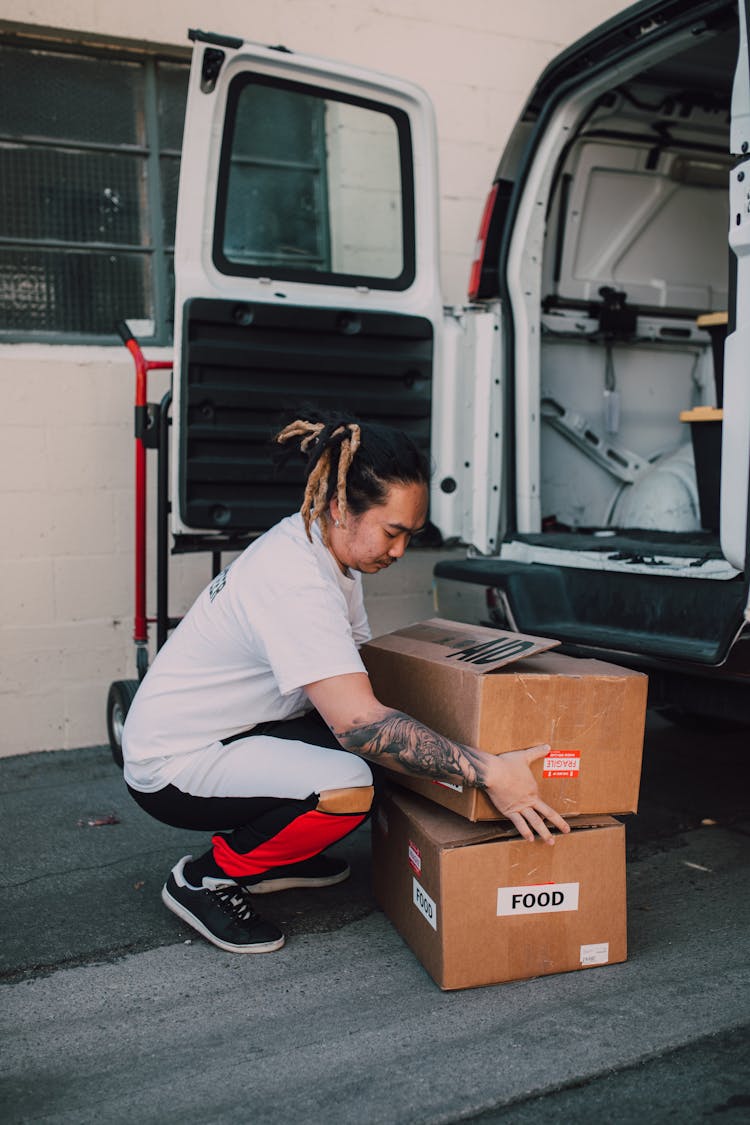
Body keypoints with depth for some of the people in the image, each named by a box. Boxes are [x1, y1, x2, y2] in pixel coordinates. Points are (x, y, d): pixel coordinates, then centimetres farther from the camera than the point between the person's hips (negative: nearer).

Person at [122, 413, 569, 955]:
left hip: (230, 732, 9)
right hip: (173, 765, -9)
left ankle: (268, 855, 13)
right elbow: (359, 722, -37)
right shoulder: (293, 582, -29)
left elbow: (357, 663, 11)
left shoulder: (322, 548, 1)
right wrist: (488, 772, -36)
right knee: (347, 787, -31)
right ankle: (204, 878, -6)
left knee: (391, 738, 0)